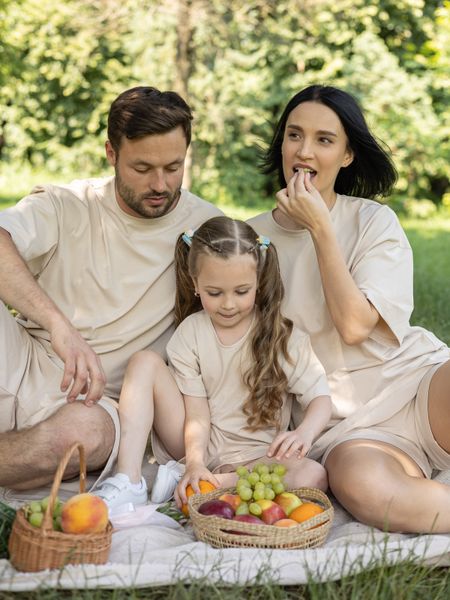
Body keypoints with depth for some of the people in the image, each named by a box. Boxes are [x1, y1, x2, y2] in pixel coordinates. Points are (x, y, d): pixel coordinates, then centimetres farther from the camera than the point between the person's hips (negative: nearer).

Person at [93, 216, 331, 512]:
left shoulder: (283, 336, -5)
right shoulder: (190, 332, -3)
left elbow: (320, 398, -10)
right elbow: (197, 412, -9)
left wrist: (304, 433, -33)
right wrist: (195, 462, -26)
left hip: (255, 458, -1)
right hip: (197, 446, 1)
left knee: (314, 475, -33)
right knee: (144, 361, -14)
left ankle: (182, 481, -26)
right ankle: (128, 482, -24)